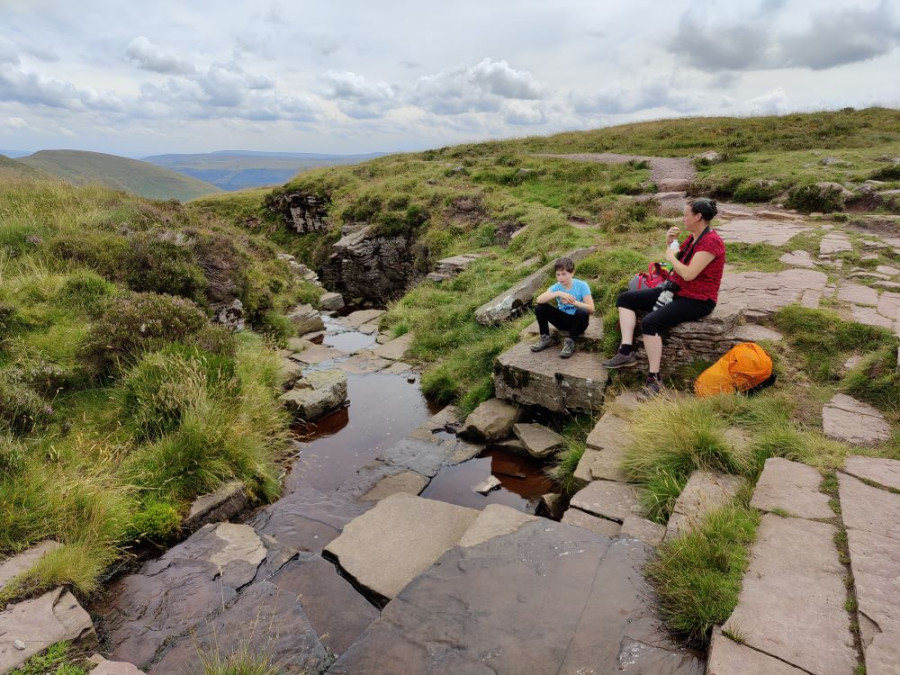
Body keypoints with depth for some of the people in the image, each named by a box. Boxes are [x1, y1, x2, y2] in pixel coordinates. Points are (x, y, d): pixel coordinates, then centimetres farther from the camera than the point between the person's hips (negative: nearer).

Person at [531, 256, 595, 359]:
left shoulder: (581, 285, -13)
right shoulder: (556, 287, -7)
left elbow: (591, 309, -22)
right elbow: (538, 300, -24)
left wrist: (573, 302, -35)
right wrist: (558, 293, -35)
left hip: (577, 321, -3)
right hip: (562, 320, 3)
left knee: (582, 312, -37)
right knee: (539, 307, -17)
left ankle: (570, 342, -19)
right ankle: (545, 338, -2)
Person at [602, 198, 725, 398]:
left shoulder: (711, 241, -19)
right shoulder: (693, 237, 10)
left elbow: (688, 274, -27)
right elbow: (676, 258, 20)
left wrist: (671, 256, -11)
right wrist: (669, 242, 4)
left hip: (697, 301, -10)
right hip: (675, 291, 10)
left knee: (650, 322, -34)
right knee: (625, 298, 4)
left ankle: (654, 379, -23)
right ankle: (626, 352, -8)